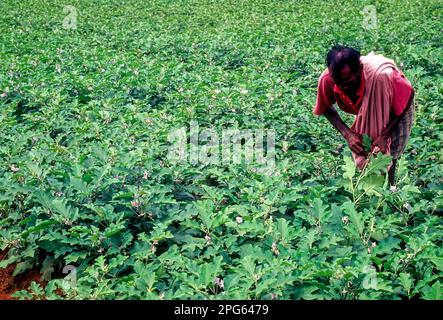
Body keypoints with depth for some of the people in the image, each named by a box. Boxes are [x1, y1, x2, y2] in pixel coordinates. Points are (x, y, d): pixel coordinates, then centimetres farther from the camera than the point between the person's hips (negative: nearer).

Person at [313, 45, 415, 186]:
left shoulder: (383, 75, -43)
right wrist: (347, 133, -25)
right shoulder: (327, 78, -33)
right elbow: (326, 108, -10)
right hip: (366, 112, 3)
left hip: (397, 109, -3)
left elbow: (408, 97, -22)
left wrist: (385, 135, -27)